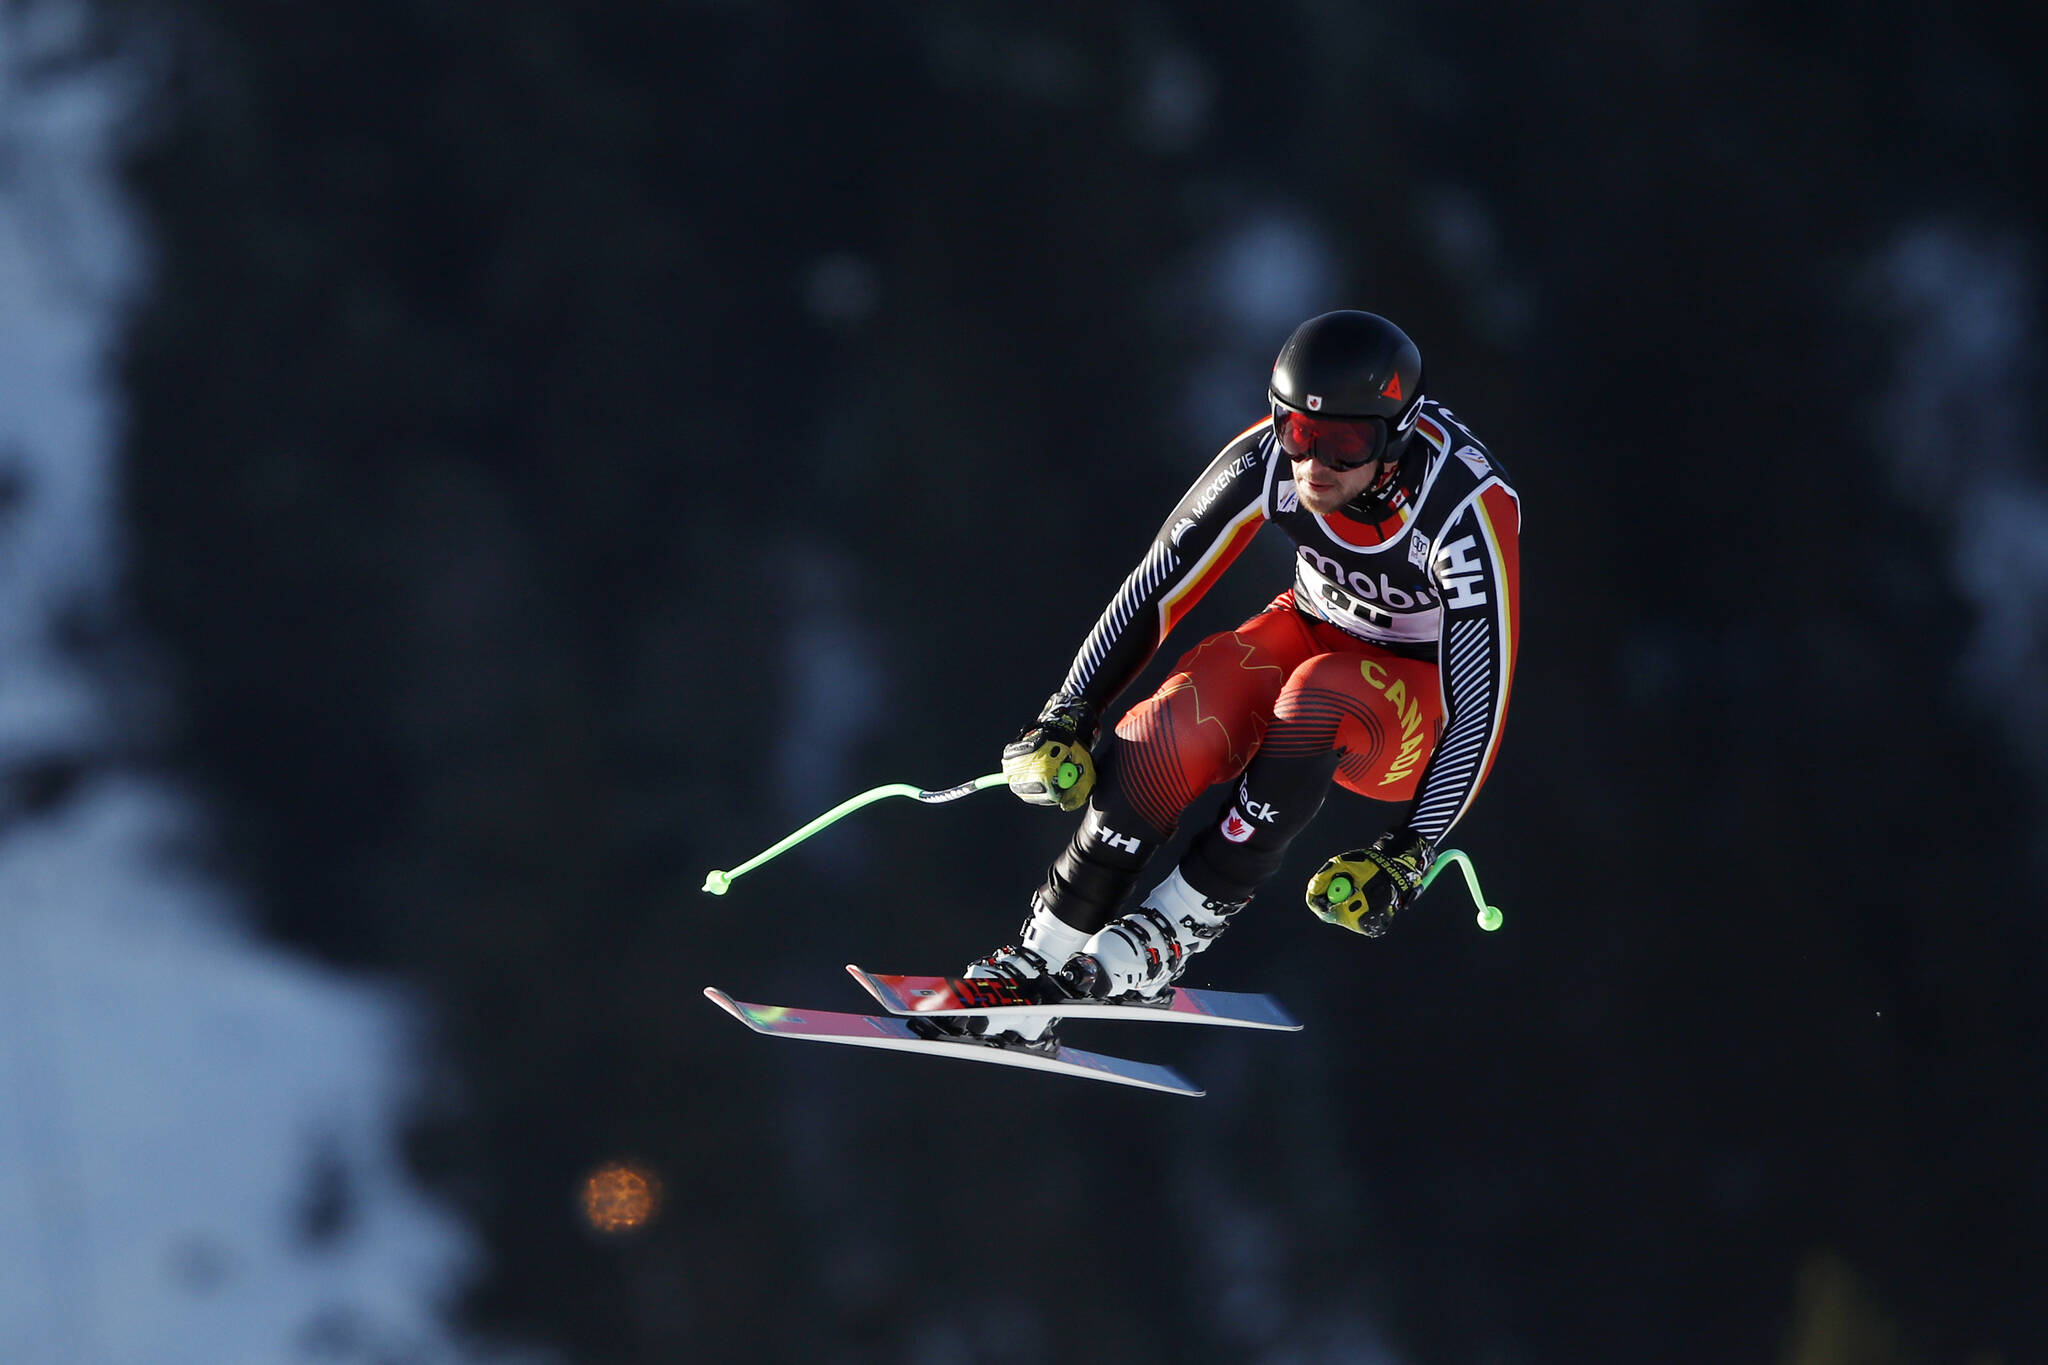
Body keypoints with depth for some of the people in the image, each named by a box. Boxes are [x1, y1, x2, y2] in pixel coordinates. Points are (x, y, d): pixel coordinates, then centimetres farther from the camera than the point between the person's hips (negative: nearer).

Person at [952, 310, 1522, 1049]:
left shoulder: (1468, 507, -32)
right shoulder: (1269, 459, -21)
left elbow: (1482, 703, -28)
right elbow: (1156, 587, -10)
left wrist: (1407, 855, -32)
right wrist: (1067, 712, -13)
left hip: (1420, 704, -4)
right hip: (1312, 635, 4)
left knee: (1319, 698, -38)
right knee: (1168, 735, -26)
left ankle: (1181, 928, -26)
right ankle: (1043, 962, -15)